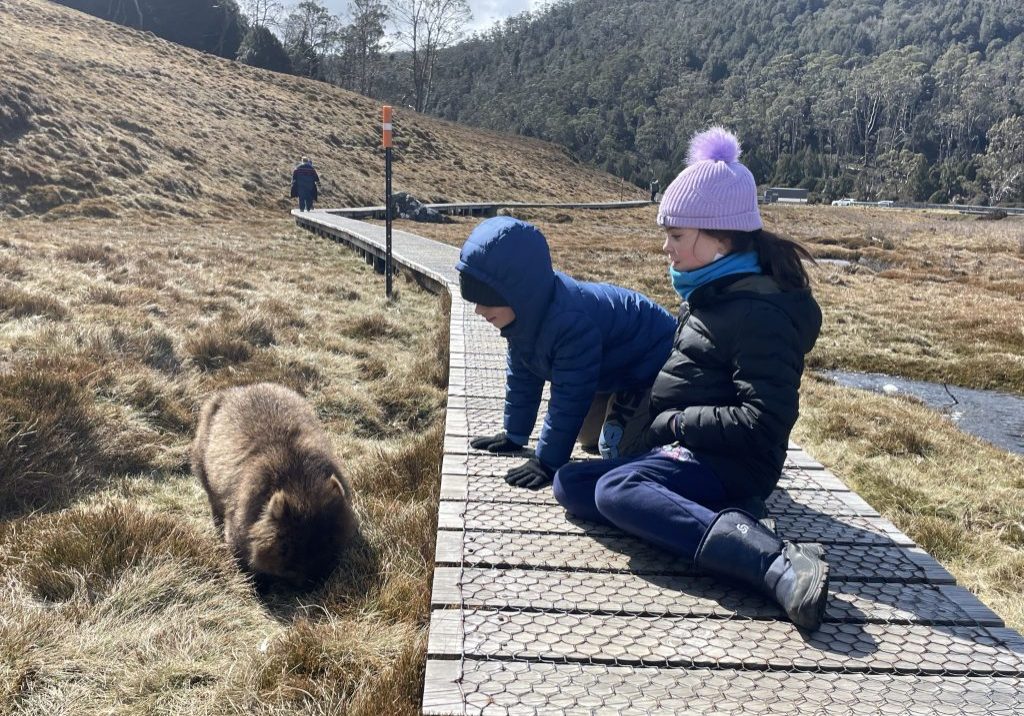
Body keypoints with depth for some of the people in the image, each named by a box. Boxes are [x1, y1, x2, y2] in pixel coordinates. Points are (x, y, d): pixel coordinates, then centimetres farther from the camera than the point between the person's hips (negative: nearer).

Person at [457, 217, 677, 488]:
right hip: (614, 368, 9)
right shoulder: (525, 311, -12)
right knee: (589, 437, 14)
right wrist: (514, 435, 6)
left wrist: (547, 462, -29)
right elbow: (522, 375, 1)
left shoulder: (571, 324, -42)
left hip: (652, 361, -9)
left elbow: (569, 398, -35)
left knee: (617, 448, -17)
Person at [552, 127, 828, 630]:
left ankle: (778, 564, -38)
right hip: (684, 450, 10)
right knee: (570, 483, -2)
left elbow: (762, 422, -22)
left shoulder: (758, 311, -17)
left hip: (727, 466, -10)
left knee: (616, 491, -33)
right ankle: (718, 524, -16)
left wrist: (672, 422, -14)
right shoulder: (712, 292, 13)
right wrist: (660, 423, 9)